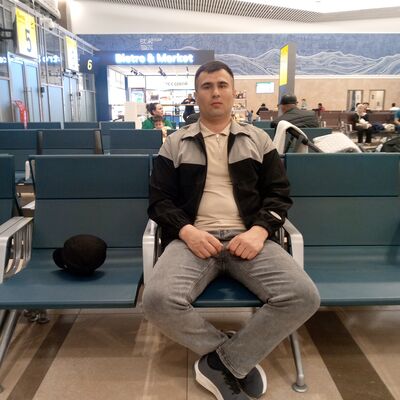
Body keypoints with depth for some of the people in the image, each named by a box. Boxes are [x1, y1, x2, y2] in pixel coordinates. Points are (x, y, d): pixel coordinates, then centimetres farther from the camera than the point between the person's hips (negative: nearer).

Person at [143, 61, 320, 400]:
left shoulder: (258, 139, 15)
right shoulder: (175, 144, 14)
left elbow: (279, 193, 11)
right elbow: (159, 199, 8)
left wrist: (259, 231, -10)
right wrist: (187, 231, -12)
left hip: (248, 238, 1)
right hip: (194, 238, 0)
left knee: (304, 296, -25)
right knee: (158, 299, -30)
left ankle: (219, 363, -7)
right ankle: (238, 359, -4)